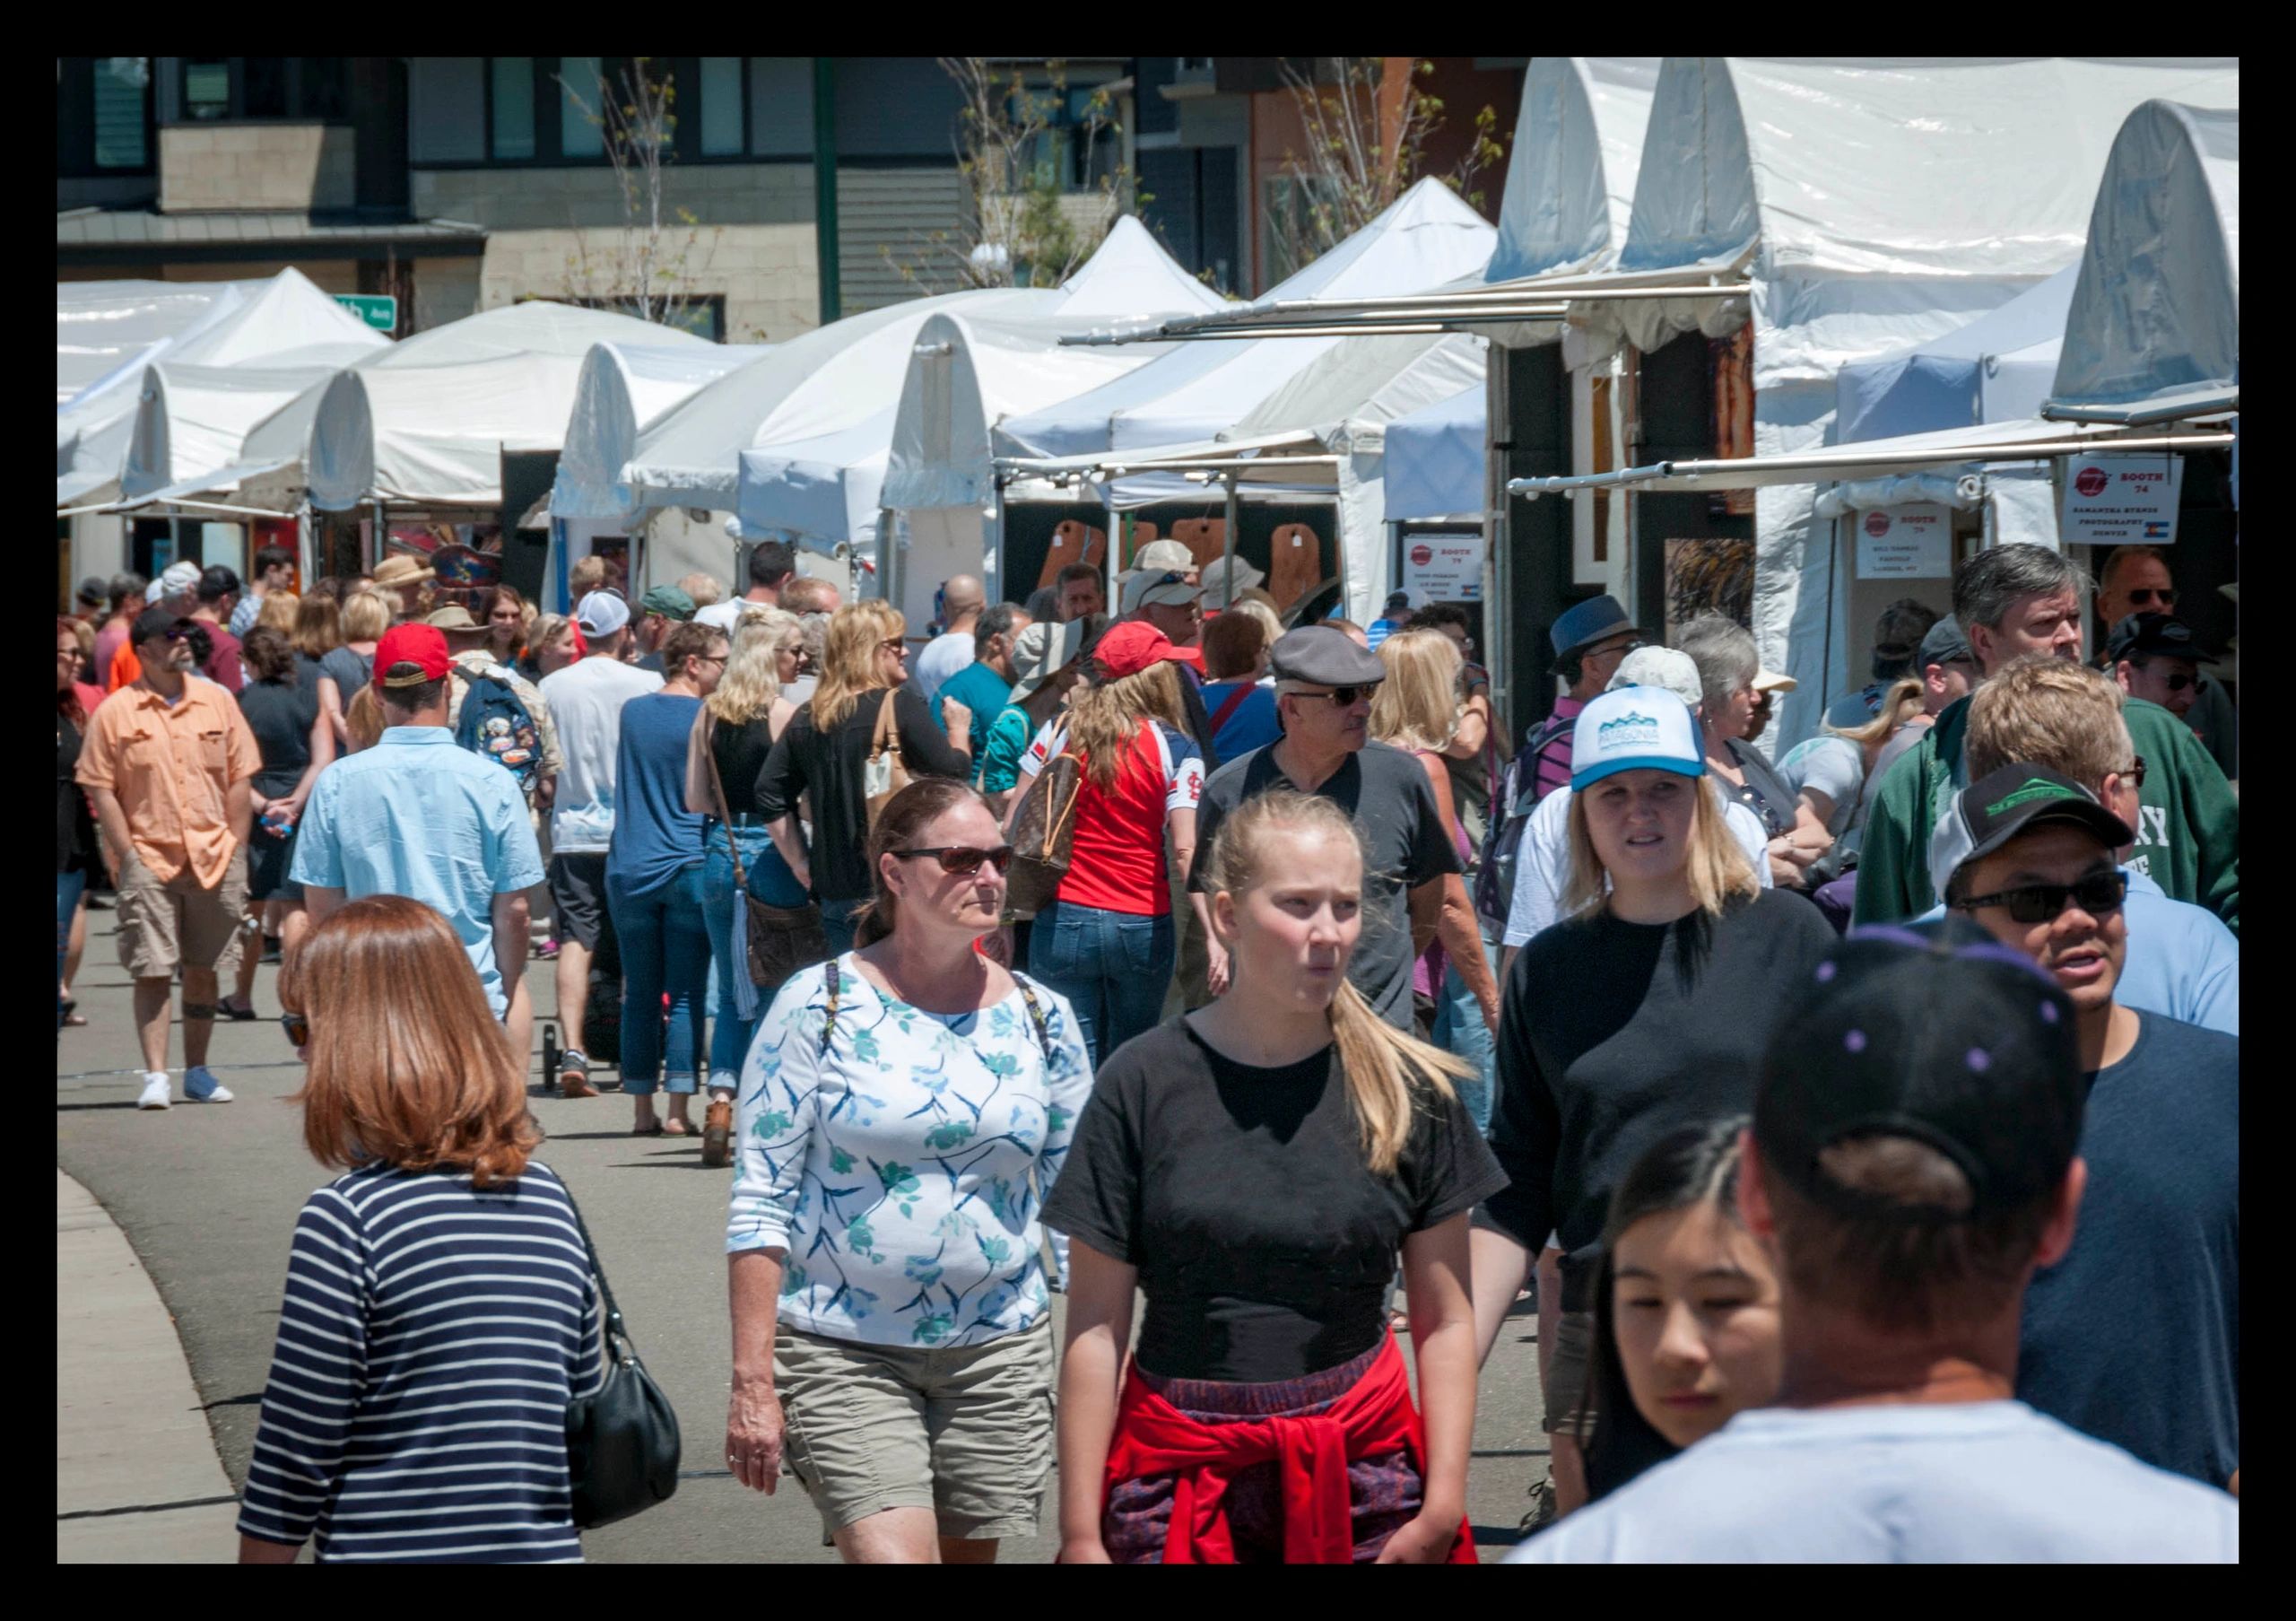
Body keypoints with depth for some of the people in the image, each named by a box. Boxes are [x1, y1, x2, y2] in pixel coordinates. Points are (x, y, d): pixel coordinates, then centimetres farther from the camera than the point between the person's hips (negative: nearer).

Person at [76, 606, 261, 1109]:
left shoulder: (217, 702, 7)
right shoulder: (115, 712, -2)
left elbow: (238, 779, 9)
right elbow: (100, 789, -3)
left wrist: (236, 851, 3)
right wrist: (127, 856, -9)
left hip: (213, 859, 3)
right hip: (148, 861, -3)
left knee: (204, 970, 9)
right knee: (152, 971, -6)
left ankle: (197, 1071, 19)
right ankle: (155, 1076, -5)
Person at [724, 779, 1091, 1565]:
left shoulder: (1042, 1019, 5)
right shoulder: (818, 1006, -5)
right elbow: (760, 1202, -6)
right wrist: (751, 1380, -10)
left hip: (1000, 1352, 4)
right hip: (843, 1353, -4)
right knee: (891, 1554, -18)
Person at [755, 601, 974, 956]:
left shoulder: (809, 719, 9)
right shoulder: (900, 706, -9)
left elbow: (770, 794, 11)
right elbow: (954, 775, -10)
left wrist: (802, 866, 15)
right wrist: (959, 730, 10)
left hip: (836, 896, 6)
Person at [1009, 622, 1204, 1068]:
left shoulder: (1059, 732, 3)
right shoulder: (1175, 749, -4)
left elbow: (1013, 827, 3)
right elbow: (1185, 849, -13)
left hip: (1063, 920, 1)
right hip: (1142, 929, -1)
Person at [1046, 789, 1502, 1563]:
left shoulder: (1409, 1091, 0)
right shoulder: (1143, 1085, -4)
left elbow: (1446, 1323, 4)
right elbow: (1096, 1331, -2)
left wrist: (1442, 1505, -4)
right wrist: (1081, 1532, -4)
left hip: (1363, 1467, 1)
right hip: (1179, 1470, -1)